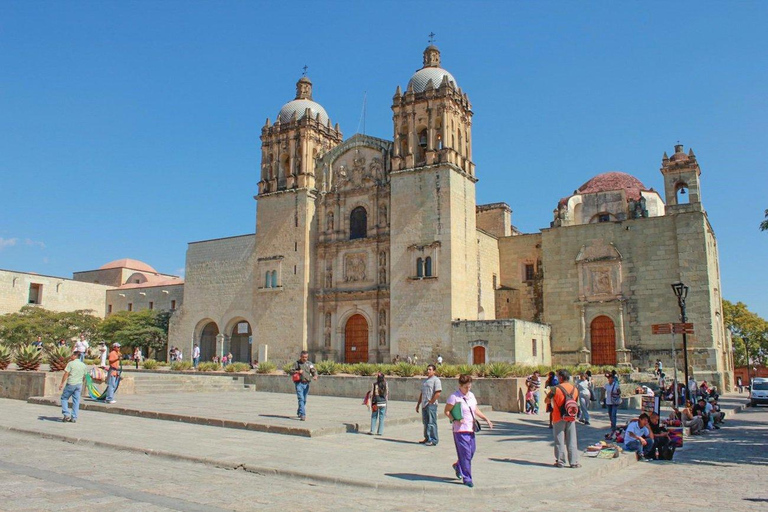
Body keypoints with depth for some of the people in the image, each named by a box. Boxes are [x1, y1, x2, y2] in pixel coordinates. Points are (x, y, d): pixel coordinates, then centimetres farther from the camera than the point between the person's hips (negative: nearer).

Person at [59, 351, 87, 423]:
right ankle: (74, 418, 7)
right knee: (76, 401, 7)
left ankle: (67, 414, 0)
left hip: (71, 384, -5)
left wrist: (62, 383, -8)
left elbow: (66, 374, -12)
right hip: (79, 384, 5)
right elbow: (84, 376, 13)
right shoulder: (83, 365, 9)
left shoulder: (71, 363, -8)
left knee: (64, 398, 10)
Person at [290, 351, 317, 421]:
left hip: (306, 384, 4)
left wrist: (315, 376, -18)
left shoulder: (309, 364, 10)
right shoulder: (296, 363, 4)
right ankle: (303, 415, -17)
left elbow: (314, 371, 4)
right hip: (299, 383, -3)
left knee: (304, 400, 13)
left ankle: (299, 412, 35)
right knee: (301, 399, -13)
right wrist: (297, 372, -17)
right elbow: (291, 372, 2)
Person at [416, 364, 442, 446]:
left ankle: (434, 440, -2)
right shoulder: (425, 380, 18)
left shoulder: (436, 380, -7)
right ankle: (427, 438, 22)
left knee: (432, 423, -6)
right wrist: (418, 404, 19)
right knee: (425, 422, 12)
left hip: (431, 405, -8)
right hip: (424, 405, 8)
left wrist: (430, 402, -14)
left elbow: (438, 393, -16)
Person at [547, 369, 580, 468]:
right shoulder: (575, 389, 3)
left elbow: (547, 400, -2)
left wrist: (552, 399, 19)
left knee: (559, 440, 5)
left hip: (559, 418, -4)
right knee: (572, 441, 9)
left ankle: (560, 461, 8)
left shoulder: (555, 389, -12)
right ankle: (574, 462, 11)